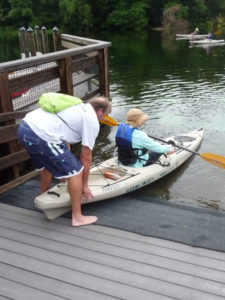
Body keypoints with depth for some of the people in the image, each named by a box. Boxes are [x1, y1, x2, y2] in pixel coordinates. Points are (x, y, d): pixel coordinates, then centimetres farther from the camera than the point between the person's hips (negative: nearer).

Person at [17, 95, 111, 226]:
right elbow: (86, 158, 5)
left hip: (25, 127, 10)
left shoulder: (78, 107, 26)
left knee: (46, 164, 33)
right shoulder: (93, 122, 3)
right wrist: (85, 185, 18)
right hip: (41, 136, -10)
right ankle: (77, 217, 16)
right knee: (76, 172, 4)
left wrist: (64, 169, 37)